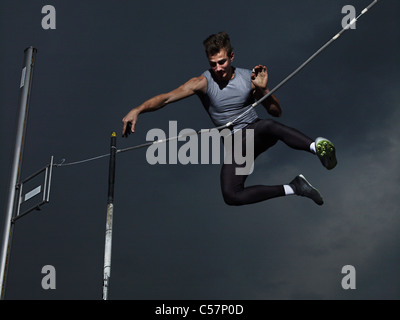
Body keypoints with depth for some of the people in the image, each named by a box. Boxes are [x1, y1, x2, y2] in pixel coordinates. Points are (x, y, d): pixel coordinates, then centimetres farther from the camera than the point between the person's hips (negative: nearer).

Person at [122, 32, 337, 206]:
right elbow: (166, 98, -14)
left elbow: (277, 112, 3)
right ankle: (292, 189, -16)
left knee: (268, 125, -40)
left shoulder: (248, 78, -3)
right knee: (231, 196, -24)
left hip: (258, 133, -1)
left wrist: (263, 89, -15)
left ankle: (317, 146, -53)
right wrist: (137, 110, -29)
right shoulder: (204, 83, -7)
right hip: (235, 145, 1)